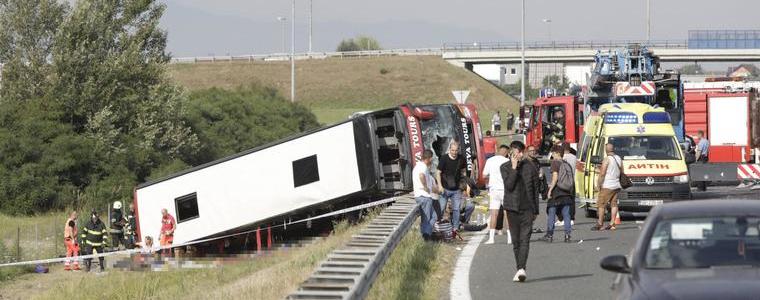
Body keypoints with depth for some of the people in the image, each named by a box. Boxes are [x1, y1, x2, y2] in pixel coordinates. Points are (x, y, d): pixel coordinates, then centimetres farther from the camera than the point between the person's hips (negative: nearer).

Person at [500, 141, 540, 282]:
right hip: (512, 208, 1)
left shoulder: (530, 167, 5)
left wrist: (536, 210, 9)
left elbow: (535, 189, 10)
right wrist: (514, 168, -15)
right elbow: (509, 185, -12)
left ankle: (521, 269, -24)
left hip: (527, 208, -1)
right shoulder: (505, 167, 2)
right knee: (516, 240, 6)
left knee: (525, 239, -13)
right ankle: (520, 269, 16)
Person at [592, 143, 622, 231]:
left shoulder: (607, 159, -12)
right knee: (614, 204, 9)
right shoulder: (619, 159, 9)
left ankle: (600, 224, -2)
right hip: (616, 186, 7)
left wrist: (598, 184, -10)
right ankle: (612, 224, 5)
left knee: (601, 204, -1)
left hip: (607, 186, -7)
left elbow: (602, 173, -15)